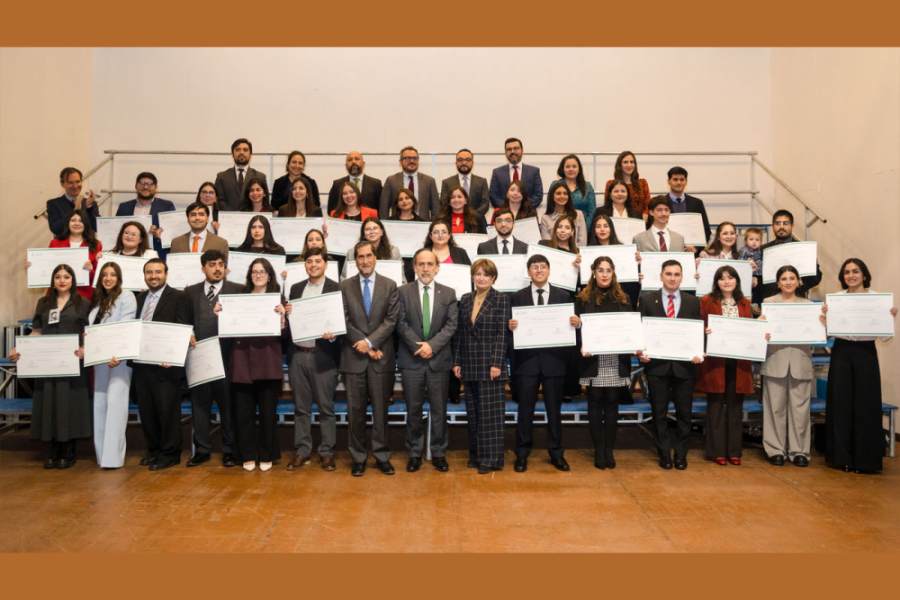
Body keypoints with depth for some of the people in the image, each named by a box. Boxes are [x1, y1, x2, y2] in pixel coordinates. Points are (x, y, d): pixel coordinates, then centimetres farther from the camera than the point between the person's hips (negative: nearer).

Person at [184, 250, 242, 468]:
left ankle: (229, 450, 13)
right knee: (199, 404, 7)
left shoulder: (237, 289, 4)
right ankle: (202, 449, 19)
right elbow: (186, 321, 12)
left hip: (225, 356, -3)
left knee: (227, 404, 3)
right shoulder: (191, 292, 14)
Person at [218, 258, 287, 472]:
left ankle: (266, 456, 17)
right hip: (243, 360, 2)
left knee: (268, 411, 3)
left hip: (268, 362, -2)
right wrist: (220, 313, -5)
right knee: (243, 410, 4)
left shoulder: (277, 299, 5)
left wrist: (283, 314, -19)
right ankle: (248, 455, 18)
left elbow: (283, 332, -2)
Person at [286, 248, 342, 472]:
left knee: (326, 407, 4)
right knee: (301, 407, 11)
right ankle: (302, 451, 20)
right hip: (298, 354, 4)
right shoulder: (296, 288, 14)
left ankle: (327, 452, 14)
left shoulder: (336, 289, -1)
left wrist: (333, 335, -22)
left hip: (323, 355, -4)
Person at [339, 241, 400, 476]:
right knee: (355, 410, 5)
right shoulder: (345, 286, 6)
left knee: (381, 409, 6)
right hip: (354, 357, 0)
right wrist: (364, 346, -8)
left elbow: (391, 320, -2)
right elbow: (344, 321, 0)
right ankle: (358, 457, 17)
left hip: (381, 357, 0)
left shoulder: (389, 286, 6)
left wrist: (370, 341, -13)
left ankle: (382, 456, 17)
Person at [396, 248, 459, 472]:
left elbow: (451, 325, -1)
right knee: (413, 409, 7)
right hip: (411, 360, 0)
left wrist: (432, 345, -14)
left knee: (439, 410, 7)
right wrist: (419, 346, -13)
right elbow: (401, 324, -3)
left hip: (439, 360, 1)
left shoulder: (448, 293, 6)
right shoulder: (403, 292, 3)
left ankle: (439, 453, 21)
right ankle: (415, 453, 21)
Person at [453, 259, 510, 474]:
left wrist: (497, 363, -14)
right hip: (470, 365, 5)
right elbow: (459, 333, 11)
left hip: (491, 364, -5)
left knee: (491, 412, -2)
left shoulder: (500, 299, -3)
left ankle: (491, 458, 7)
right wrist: (457, 361, 6)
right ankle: (476, 454, 20)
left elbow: (502, 333, -8)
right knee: (472, 412, 10)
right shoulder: (465, 300, 11)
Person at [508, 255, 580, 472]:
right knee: (525, 410, 5)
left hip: (554, 361, 1)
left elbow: (570, 326, 5)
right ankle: (522, 454, 18)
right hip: (526, 360, -1)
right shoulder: (517, 297, 5)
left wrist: (577, 323, -17)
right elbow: (512, 326, 2)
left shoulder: (563, 296, 7)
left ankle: (556, 453, 24)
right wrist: (511, 326, -20)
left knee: (554, 409, 10)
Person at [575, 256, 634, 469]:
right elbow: (578, 326, -2)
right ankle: (599, 450, 14)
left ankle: (609, 449, 16)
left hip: (617, 361, 2)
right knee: (595, 401, 5)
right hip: (593, 360, -2)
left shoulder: (624, 298, 11)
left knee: (612, 402, 6)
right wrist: (581, 346, -19)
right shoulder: (583, 298, 3)